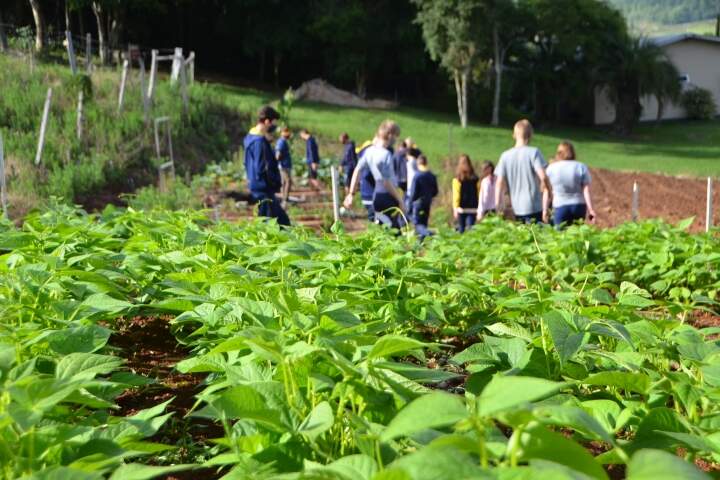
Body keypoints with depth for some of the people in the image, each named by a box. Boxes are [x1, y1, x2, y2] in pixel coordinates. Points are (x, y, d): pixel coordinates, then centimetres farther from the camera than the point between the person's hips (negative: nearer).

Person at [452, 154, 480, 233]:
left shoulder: (457, 180, -5)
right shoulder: (476, 179, 2)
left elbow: (456, 195, -7)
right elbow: (479, 194, 0)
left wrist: (455, 209, -3)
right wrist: (479, 209, 4)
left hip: (461, 209, -1)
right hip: (473, 209, 2)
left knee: (461, 229, 6)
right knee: (470, 229, 0)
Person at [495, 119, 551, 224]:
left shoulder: (505, 156, 6)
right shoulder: (533, 152, -6)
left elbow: (500, 183, 2)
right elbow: (543, 177, -13)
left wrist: (498, 208, 4)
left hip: (516, 209, 4)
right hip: (535, 207, -4)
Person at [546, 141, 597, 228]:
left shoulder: (551, 168, 3)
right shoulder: (581, 167, 3)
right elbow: (586, 190, -4)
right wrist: (590, 209, -5)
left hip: (560, 207, -1)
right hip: (579, 206, 1)